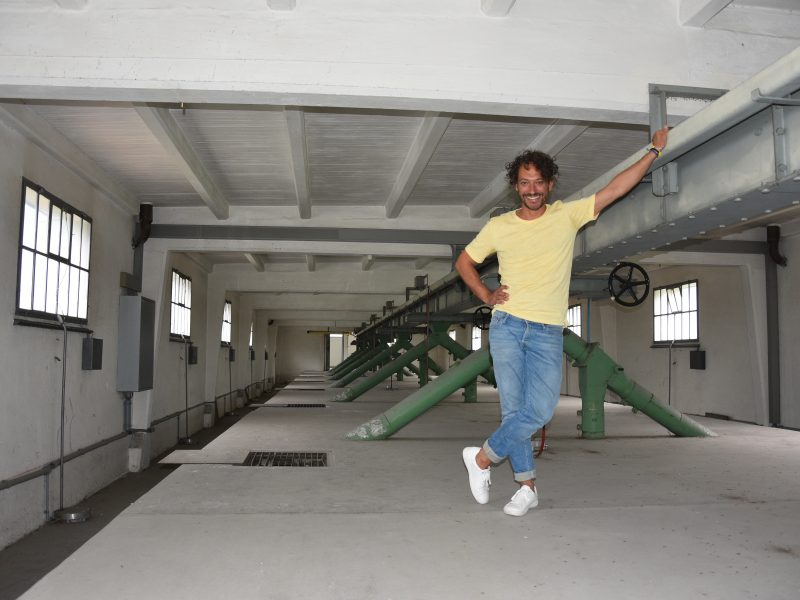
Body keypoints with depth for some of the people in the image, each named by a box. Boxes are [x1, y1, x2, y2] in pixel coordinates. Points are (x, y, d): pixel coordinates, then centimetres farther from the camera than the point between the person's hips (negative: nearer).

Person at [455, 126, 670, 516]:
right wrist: (486, 296, 7)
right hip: (507, 326, 0)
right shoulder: (498, 227, 7)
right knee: (514, 409, -2)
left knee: (539, 411, -13)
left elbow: (616, 189, 6)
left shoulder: (568, 215, 6)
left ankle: (483, 457, 6)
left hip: (548, 333, 0)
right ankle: (527, 486, 14)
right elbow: (464, 262, 18)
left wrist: (654, 151, 5)